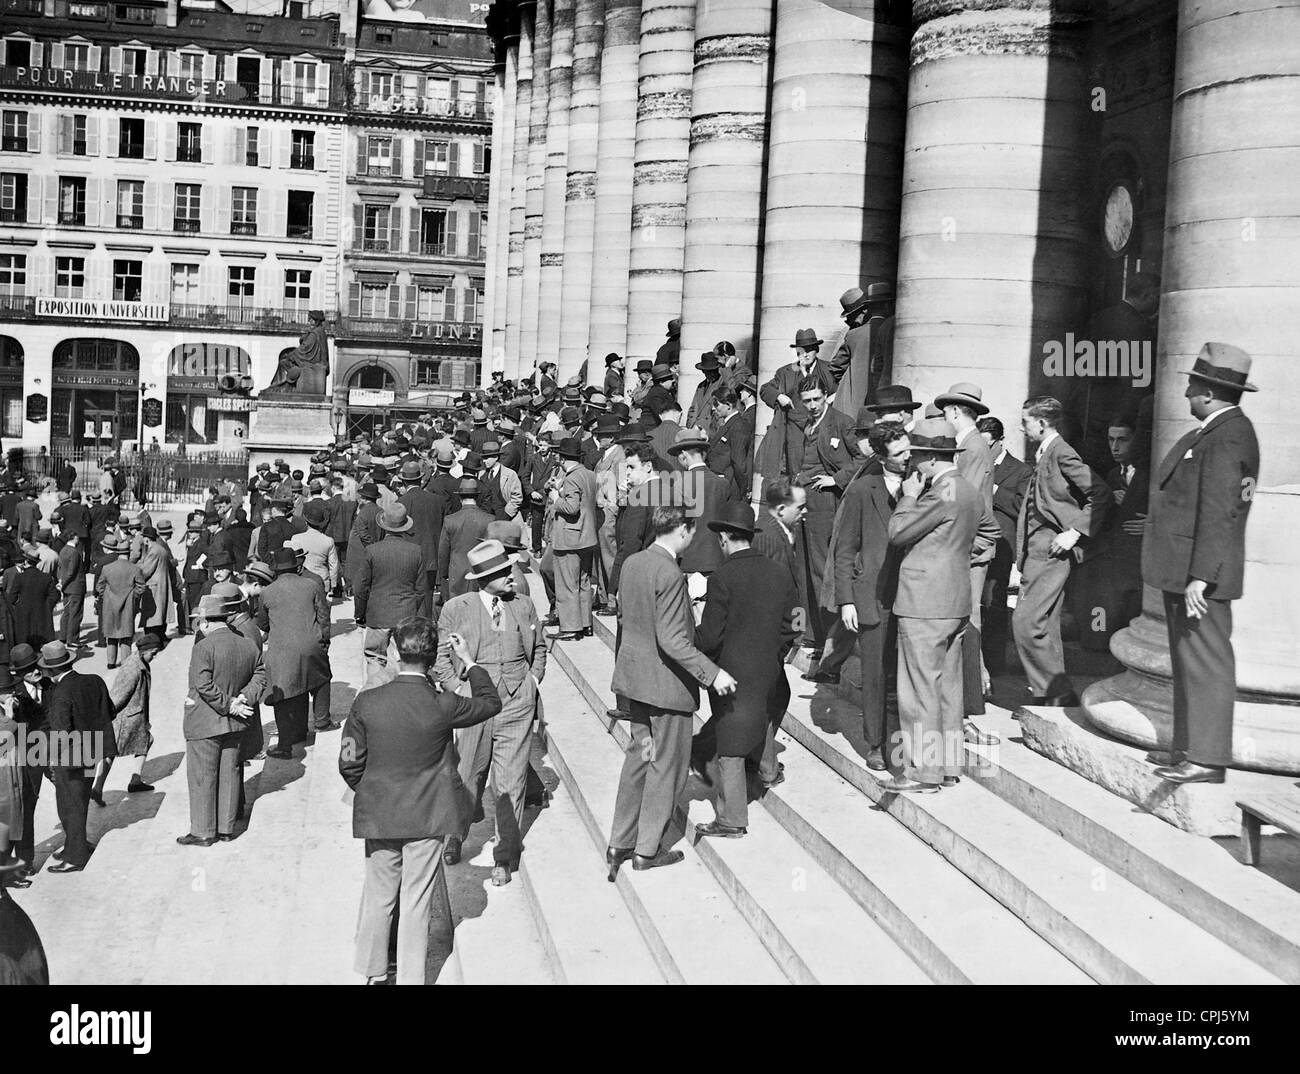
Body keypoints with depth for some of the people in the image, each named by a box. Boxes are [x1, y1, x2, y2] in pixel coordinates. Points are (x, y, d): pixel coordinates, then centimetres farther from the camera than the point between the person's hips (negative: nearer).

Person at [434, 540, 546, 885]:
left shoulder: (524, 605, 6)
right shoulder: (456, 608, -2)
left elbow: (539, 647, 20)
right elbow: (439, 657, 2)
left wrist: (533, 681, 9)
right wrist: (459, 690, -8)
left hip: (517, 704, 1)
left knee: (511, 783, 2)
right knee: (467, 778, 11)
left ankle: (505, 857, 15)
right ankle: (454, 838, 37)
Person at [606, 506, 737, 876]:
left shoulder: (631, 563, 2)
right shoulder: (670, 574, -24)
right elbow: (672, 641, -26)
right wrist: (713, 674, -22)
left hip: (634, 674, 8)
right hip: (666, 680, -8)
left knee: (639, 753, 20)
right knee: (667, 762, 8)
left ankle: (620, 842, 25)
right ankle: (648, 848, 18)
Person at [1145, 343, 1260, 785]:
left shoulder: (1227, 437, -17)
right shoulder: (1217, 431, 15)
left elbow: (1219, 513, -22)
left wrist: (1200, 576, -24)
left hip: (1200, 576, -11)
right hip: (1185, 570, 11)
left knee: (1206, 664, -5)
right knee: (1188, 663, 15)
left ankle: (1207, 759, 1)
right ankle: (1188, 749, 23)